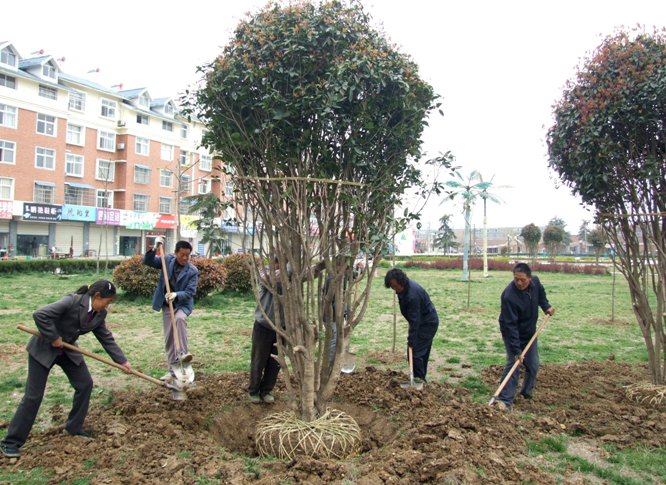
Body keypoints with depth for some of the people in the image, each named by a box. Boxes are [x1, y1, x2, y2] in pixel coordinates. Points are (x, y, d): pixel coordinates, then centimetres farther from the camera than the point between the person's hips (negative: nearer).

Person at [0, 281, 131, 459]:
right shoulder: (72, 301, -30)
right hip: (43, 348, -7)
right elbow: (40, 315, -34)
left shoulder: (99, 314, -7)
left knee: (85, 384, 1)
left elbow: (106, 338, 2)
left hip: (67, 350, 7)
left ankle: (74, 427, 18)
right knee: (33, 395, -5)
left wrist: (122, 361, 1)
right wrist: (54, 338, -26)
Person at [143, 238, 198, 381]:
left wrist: (176, 295, -35)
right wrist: (154, 248, -21)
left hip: (183, 304, -3)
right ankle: (172, 369, 16)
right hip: (167, 306, 3)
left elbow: (190, 292, -17)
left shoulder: (193, 271, -13)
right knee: (168, 338, 5)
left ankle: (183, 353, -32)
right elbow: (147, 261, -3)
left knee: (180, 318, -37)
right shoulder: (167, 260, -3)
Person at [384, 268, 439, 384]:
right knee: (422, 352, 13)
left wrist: (411, 342, -26)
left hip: (428, 323, -9)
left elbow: (415, 321, -29)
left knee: (416, 351, -11)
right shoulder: (403, 288, -2)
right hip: (424, 322, 9)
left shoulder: (412, 294, -32)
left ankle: (419, 379, -5)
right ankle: (420, 378, 20)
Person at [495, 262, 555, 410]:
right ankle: (505, 400, -11)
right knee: (513, 364, -14)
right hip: (513, 335, -6)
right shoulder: (509, 296, -35)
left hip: (530, 333, 6)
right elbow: (511, 325, -33)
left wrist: (546, 306, -3)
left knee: (533, 365, 12)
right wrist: (516, 350, -34)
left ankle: (527, 393, 32)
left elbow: (540, 293, 14)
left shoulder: (535, 282, -15)